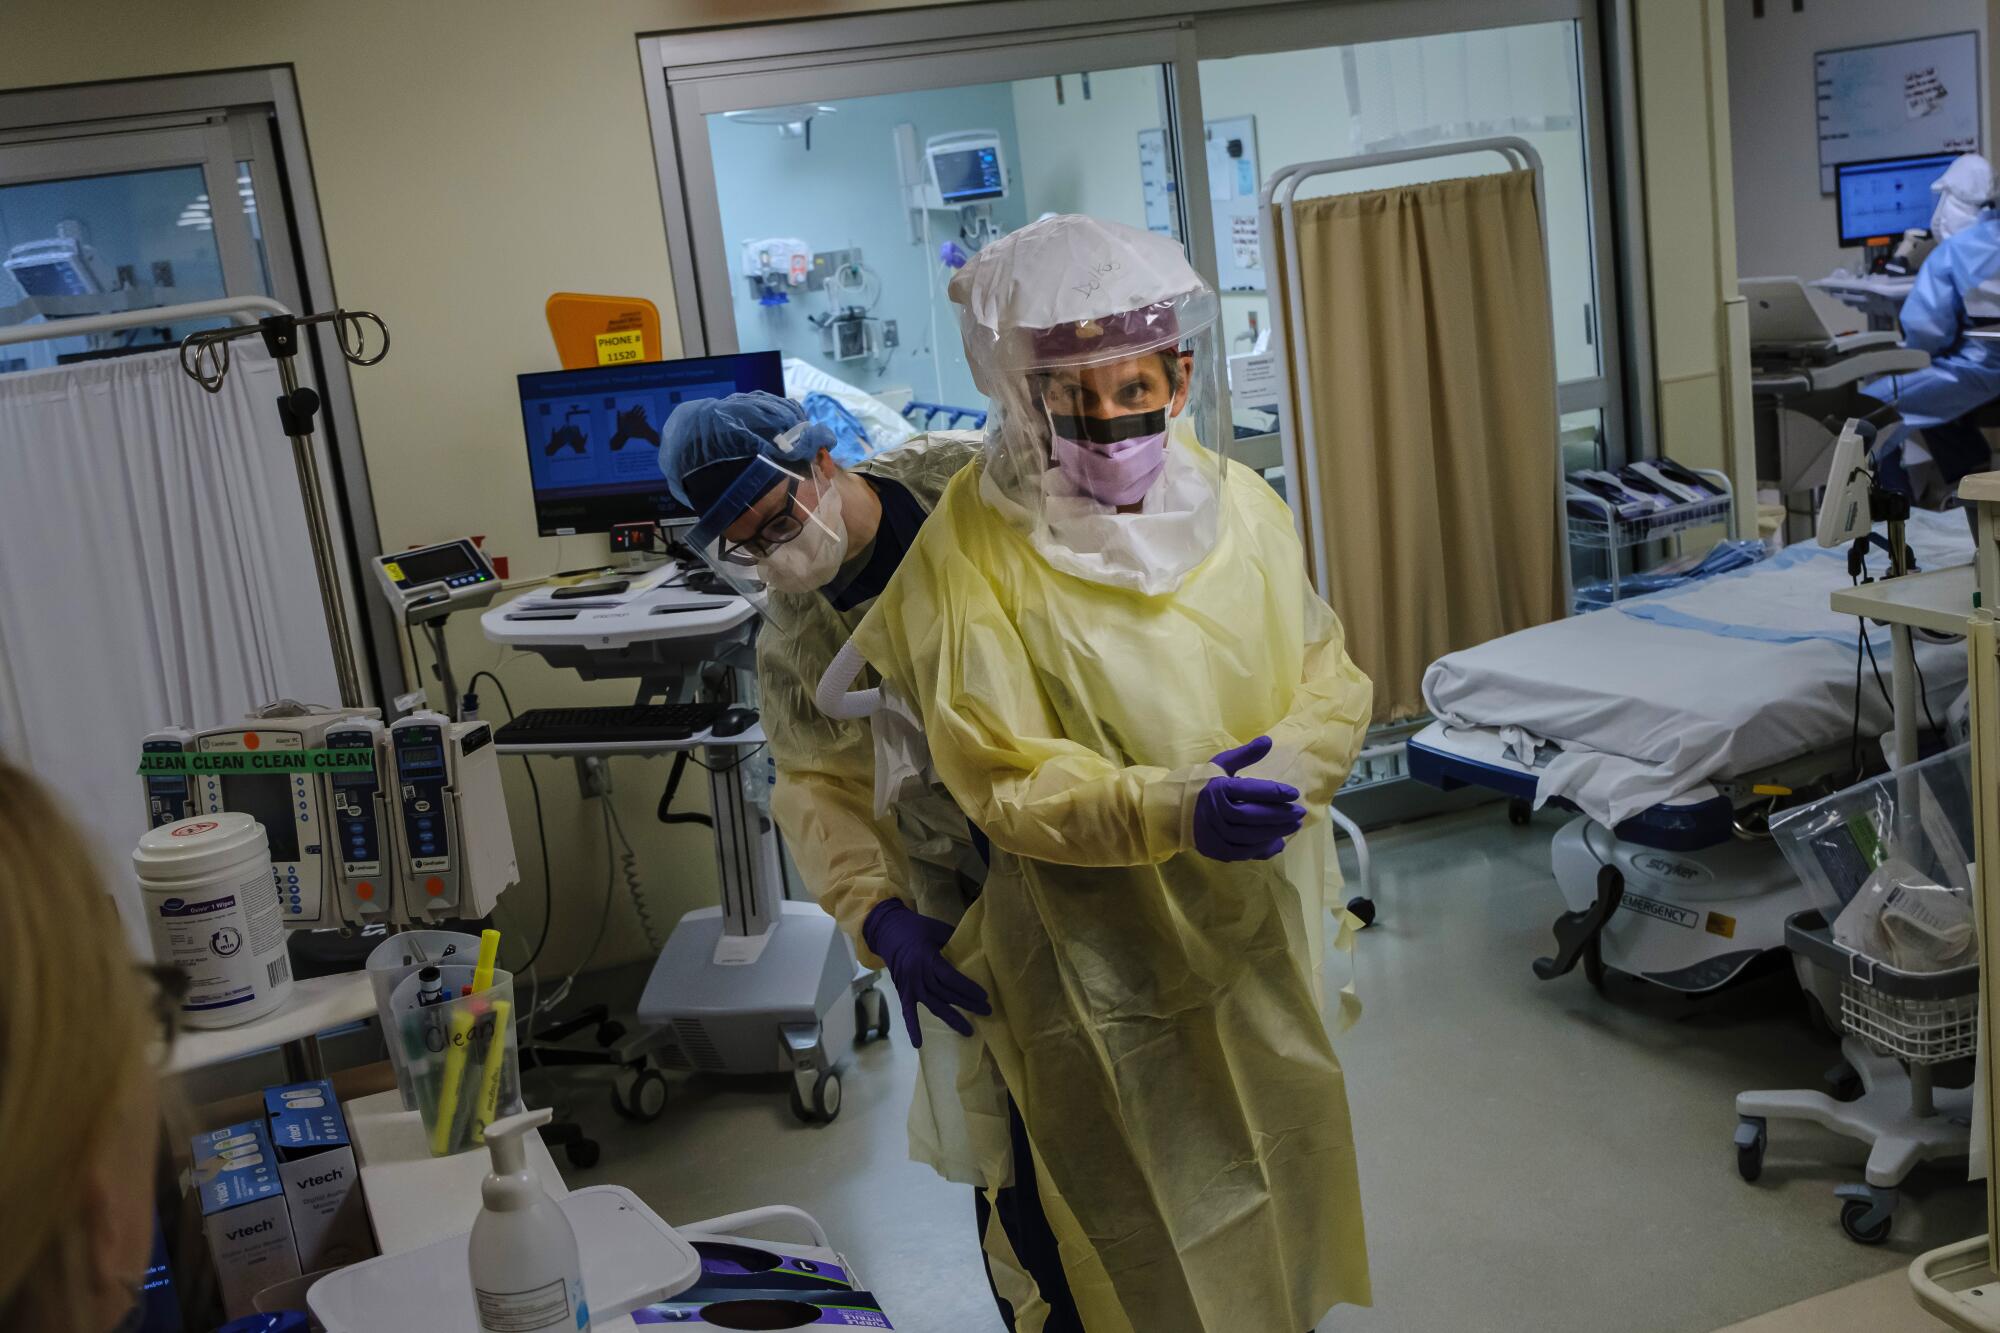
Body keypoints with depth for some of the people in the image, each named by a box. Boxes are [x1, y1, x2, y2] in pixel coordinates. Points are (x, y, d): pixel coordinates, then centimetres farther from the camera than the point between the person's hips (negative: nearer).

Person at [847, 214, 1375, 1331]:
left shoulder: (1240, 503, -3)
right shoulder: (973, 554, -18)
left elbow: (1331, 679, 0)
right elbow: (1006, 779, -19)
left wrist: (1287, 766, -22)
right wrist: (1170, 807, -34)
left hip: (1263, 932, 5)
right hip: (1105, 966, -5)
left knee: (1283, 1187, 26)